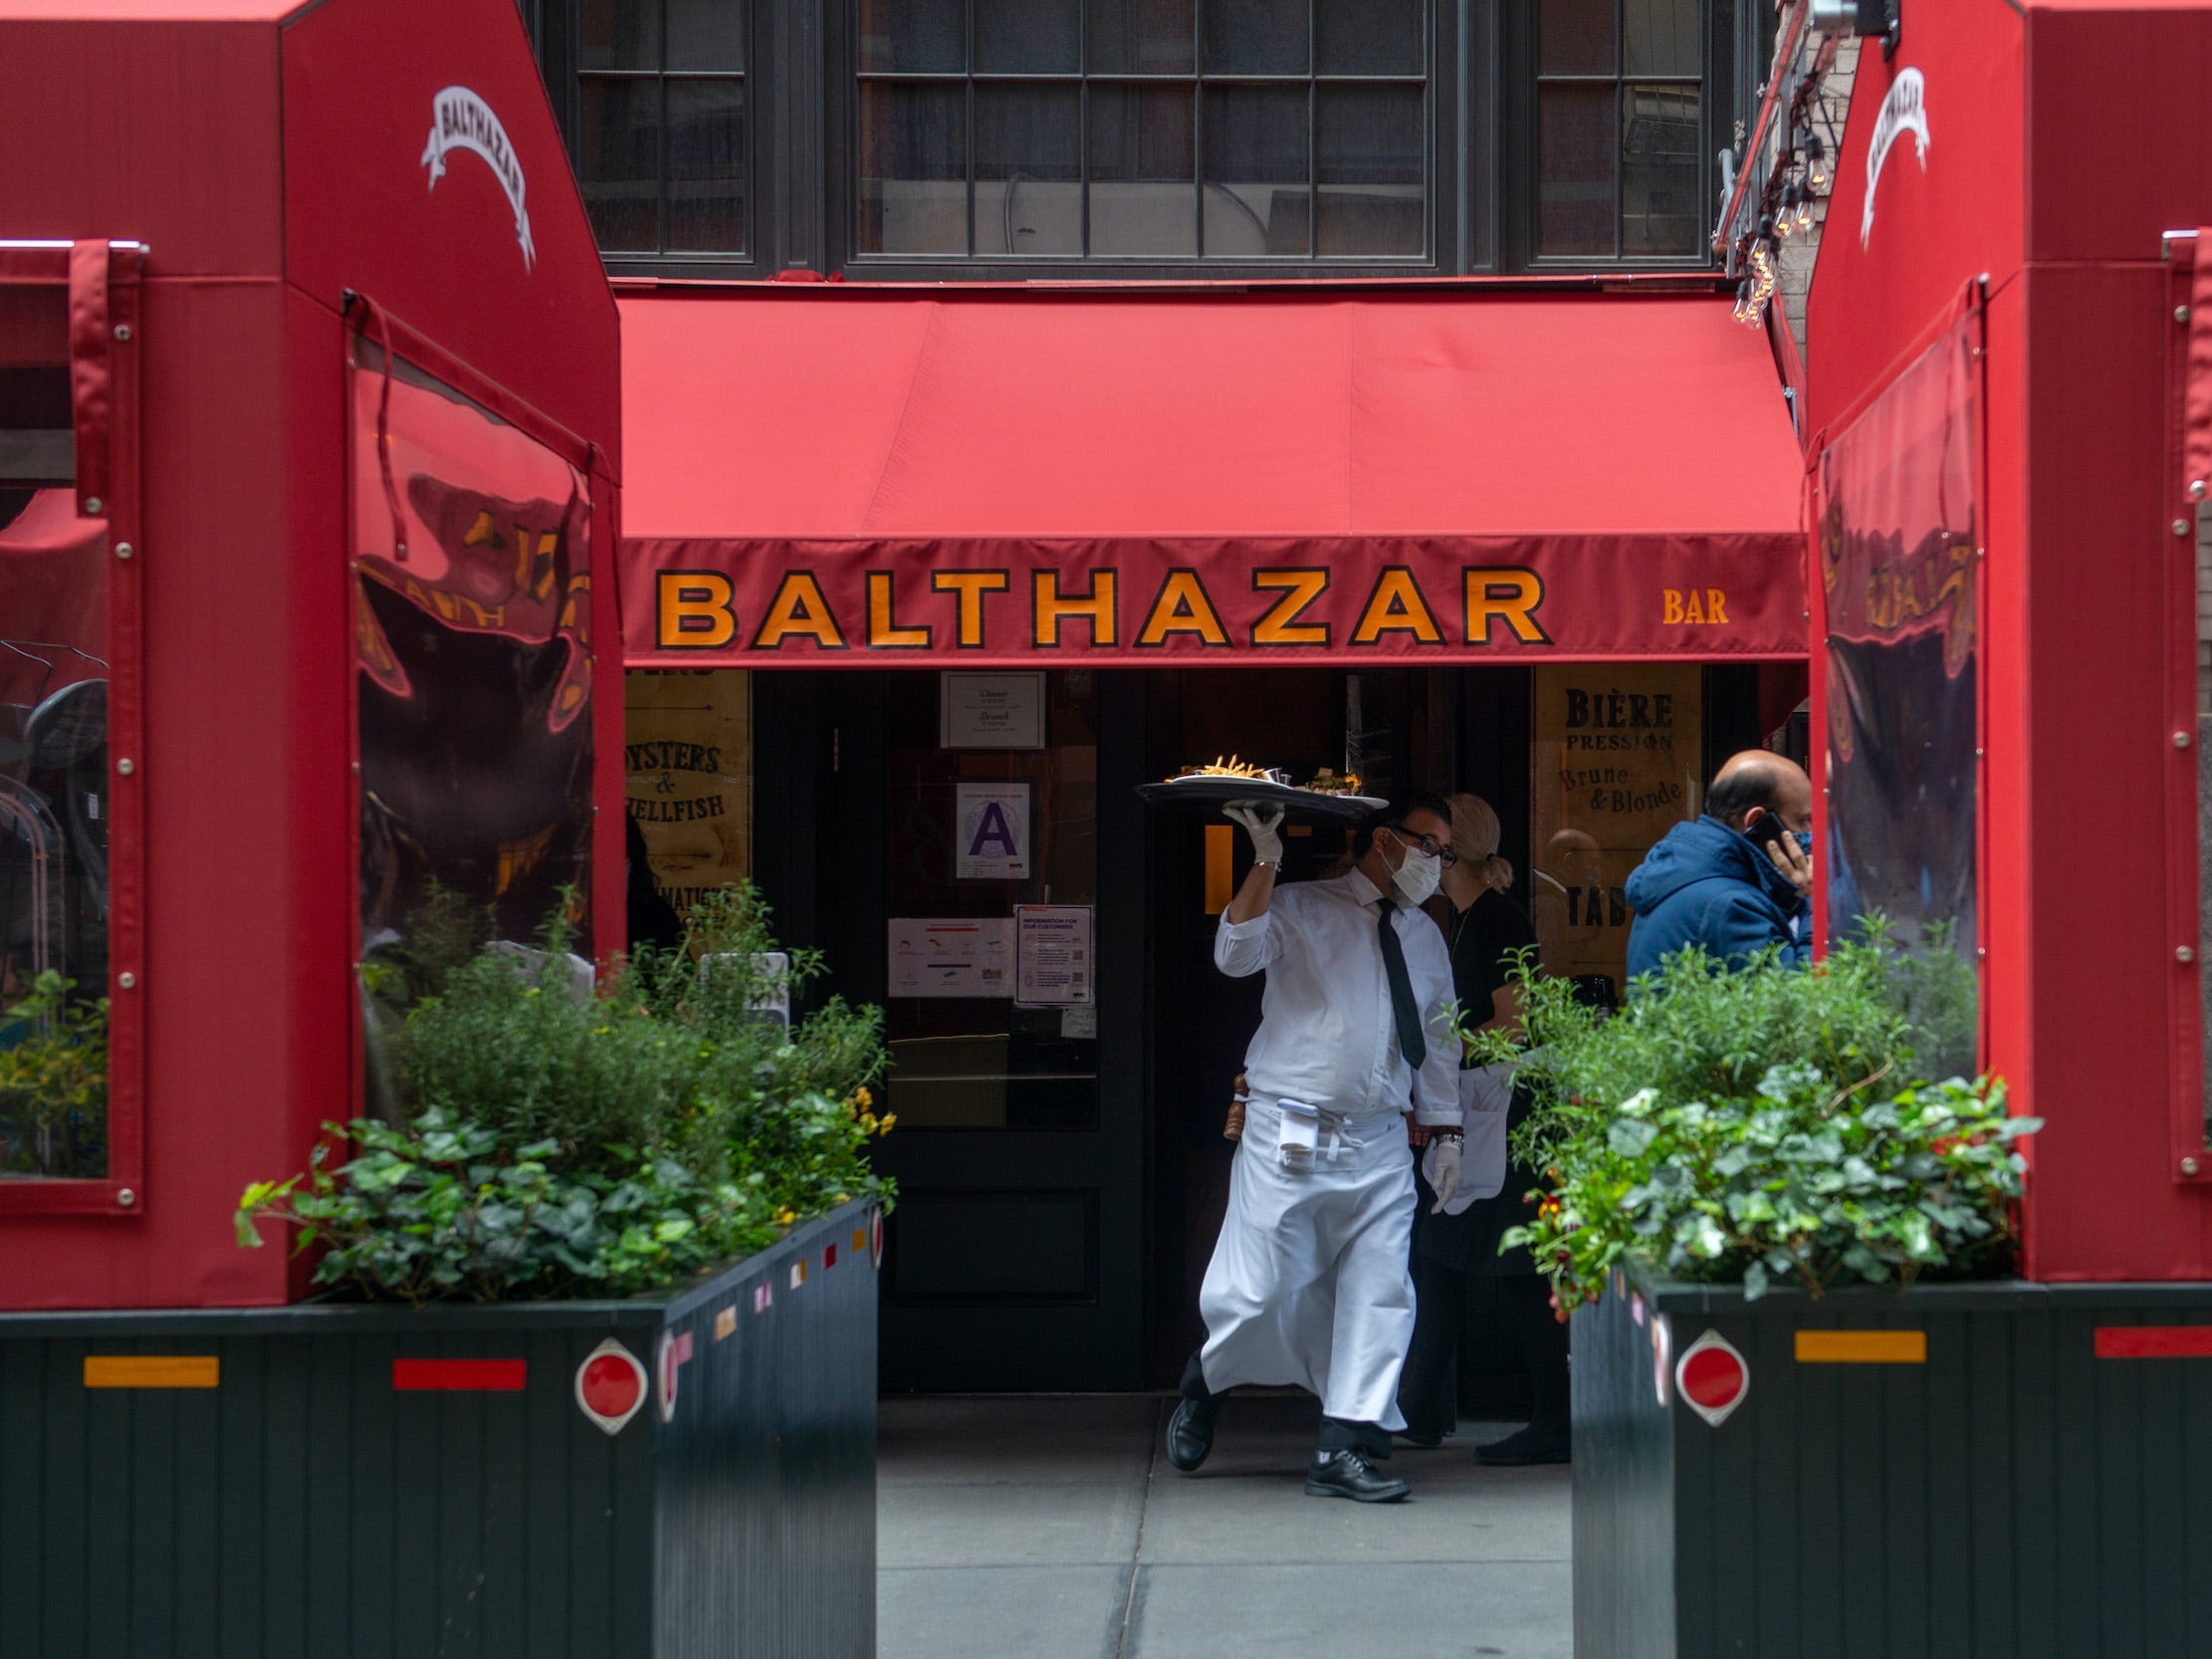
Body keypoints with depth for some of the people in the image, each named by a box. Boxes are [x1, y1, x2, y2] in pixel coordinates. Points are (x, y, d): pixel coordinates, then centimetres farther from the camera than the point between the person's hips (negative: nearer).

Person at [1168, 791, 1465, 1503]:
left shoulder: (1425, 936, 16)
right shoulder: (1300, 910, 0)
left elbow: (1439, 1038, 22)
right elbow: (1235, 955, -18)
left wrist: (1446, 1131, 17)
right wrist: (1266, 862, -24)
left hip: (1380, 1143, 5)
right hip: (1289, 1133, -5)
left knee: (1379, 1291, -4)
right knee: (1260, 1291, -4)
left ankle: (1344, 1446, 1)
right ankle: (1206, 1382, 27)